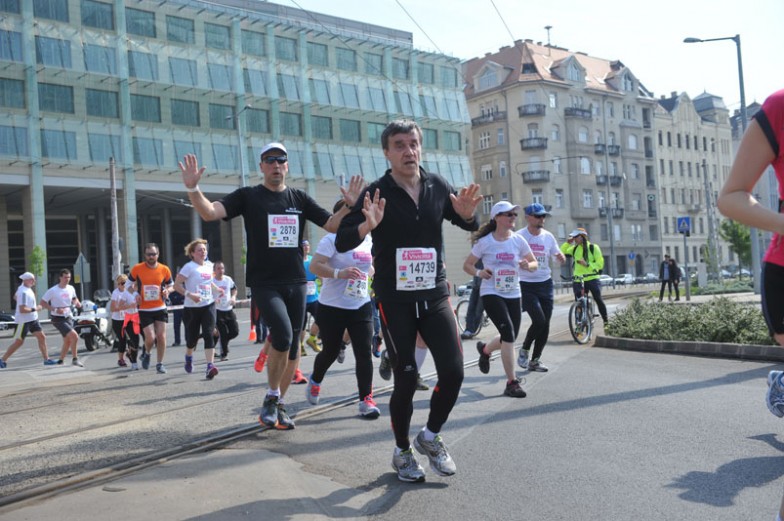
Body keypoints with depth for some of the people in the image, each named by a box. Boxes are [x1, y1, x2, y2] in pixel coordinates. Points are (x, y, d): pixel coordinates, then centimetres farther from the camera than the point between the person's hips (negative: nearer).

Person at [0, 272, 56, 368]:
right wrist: (35, 309, -19)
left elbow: (15, 297, 22)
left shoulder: (27, 288, 5)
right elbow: (22, 310, -28)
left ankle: (46, 359, 6)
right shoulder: (23, 292, -24)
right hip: (23, 321, -9)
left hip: (32, 319, 9)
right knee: (18, 342, 1)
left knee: (41, 337, 3)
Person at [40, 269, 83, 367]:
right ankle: (75, 359, -8)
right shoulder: (53, 290, -13)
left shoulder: (71, 289, 4)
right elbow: (42, 302, -11)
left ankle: (60, 361, 28)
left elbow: (74, 298, 23)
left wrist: (77, 303, -1)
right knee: (74, 336, -21)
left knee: (68, 341, 12)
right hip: (58, 319, -7)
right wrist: (55, 309, -21)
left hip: (68, 317, 7)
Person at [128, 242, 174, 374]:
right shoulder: (137, 269, -4)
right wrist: (135, 294, -10)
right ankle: (146, 354, 27)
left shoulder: (164, 269, 0)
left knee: (161, 337, 0)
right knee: (150, 338, -7)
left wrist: (167, 290, -10)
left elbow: (171, 285, 13)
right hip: (144, 310, -2)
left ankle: (160, 364, 15)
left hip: (160, 308, 2)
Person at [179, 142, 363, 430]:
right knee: (283, 335, -22)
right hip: (264, 283, -4)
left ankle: (279, 404, 22)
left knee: (292, 347, 6)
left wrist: (349, 205, -11)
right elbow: (210, 212, -11)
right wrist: (193, 188, -28)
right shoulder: (248, 196, 1)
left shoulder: (300, 198, 10)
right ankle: (271, 397, 0)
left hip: (296, 282, 4)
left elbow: (332, 225, 7)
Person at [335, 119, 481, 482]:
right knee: (406, 379, 0)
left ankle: (430, 437, 23)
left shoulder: (438, 187, 1)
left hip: (435, 294, 4)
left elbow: (469, 226, 15)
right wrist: (367, 225, -34)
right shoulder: (377, 193, -9)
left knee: (453, 372, -3)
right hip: (395, 300, -3)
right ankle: (402, 451, 24)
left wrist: (467, 214, -10)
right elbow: (341, 243, -13)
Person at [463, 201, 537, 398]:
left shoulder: (518, 240, 3)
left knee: (510, 337, 10)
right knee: (508, 333, -18)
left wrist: (527, 265, -13)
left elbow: (534, 263, 10)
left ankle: (485, 349, 44)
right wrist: (479, 273, -19)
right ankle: (512, 383, -8)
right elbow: (467, 265, 2)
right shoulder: (485, 242, -5)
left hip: (513, 294, 5)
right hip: (491, 293, -5)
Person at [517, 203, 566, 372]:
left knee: (545, 324, 4)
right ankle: (524, 350, 10)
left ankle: (535, 360, 18)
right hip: (526, 285, -5)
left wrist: (561, 257, -12)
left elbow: (558, 256, 11)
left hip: (545, 284, 5)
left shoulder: (548, 236, 6)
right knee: (539, 320, -16)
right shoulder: (518, 237, -7)